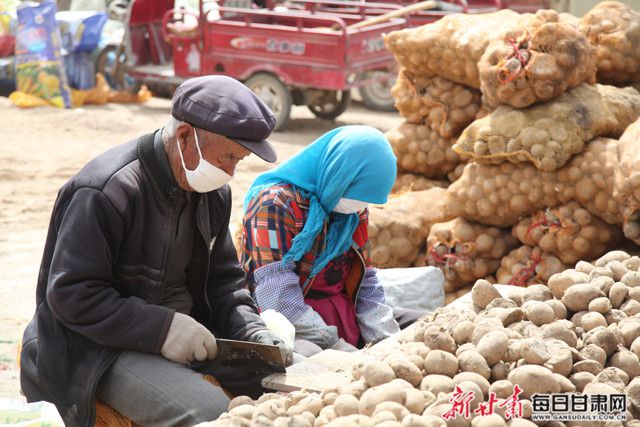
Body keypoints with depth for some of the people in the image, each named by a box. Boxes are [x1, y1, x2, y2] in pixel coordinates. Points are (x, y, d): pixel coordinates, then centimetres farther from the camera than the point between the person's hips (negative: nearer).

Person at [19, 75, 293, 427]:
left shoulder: (214, 194, 7)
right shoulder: (106, 191, -20)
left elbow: (222, 280, 15)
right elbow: (70, 294, -21)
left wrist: (253, 332, -5)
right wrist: (164, 328, -26)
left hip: (184, 331, 8)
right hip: (100, 348, -8)